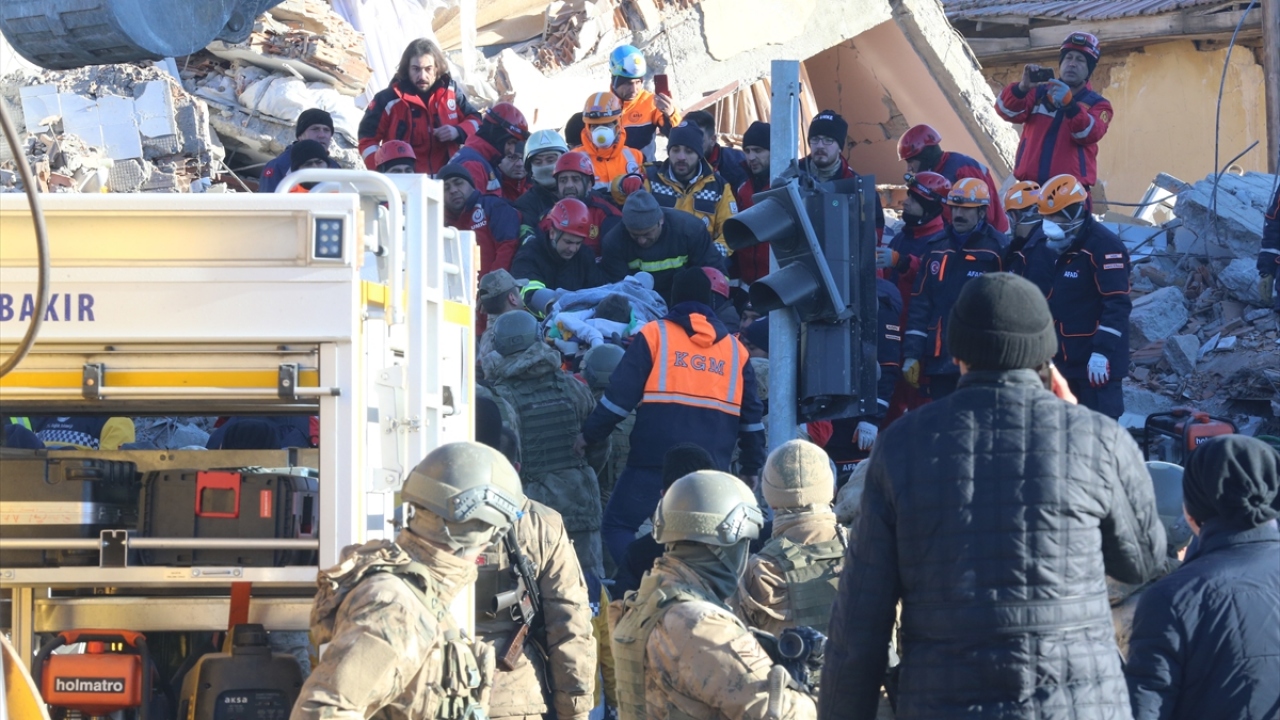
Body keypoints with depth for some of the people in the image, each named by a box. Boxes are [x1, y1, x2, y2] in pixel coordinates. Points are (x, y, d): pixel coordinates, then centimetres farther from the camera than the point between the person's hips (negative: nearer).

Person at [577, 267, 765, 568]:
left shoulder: (655, 335, 3)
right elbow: (751, 414, 19)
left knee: (618, 525, 4)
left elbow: (620, 394, -2)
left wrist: (590, 434, 9)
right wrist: (751, 466, 28)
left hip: (655, 457, -4)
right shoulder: (734, 348, 15)